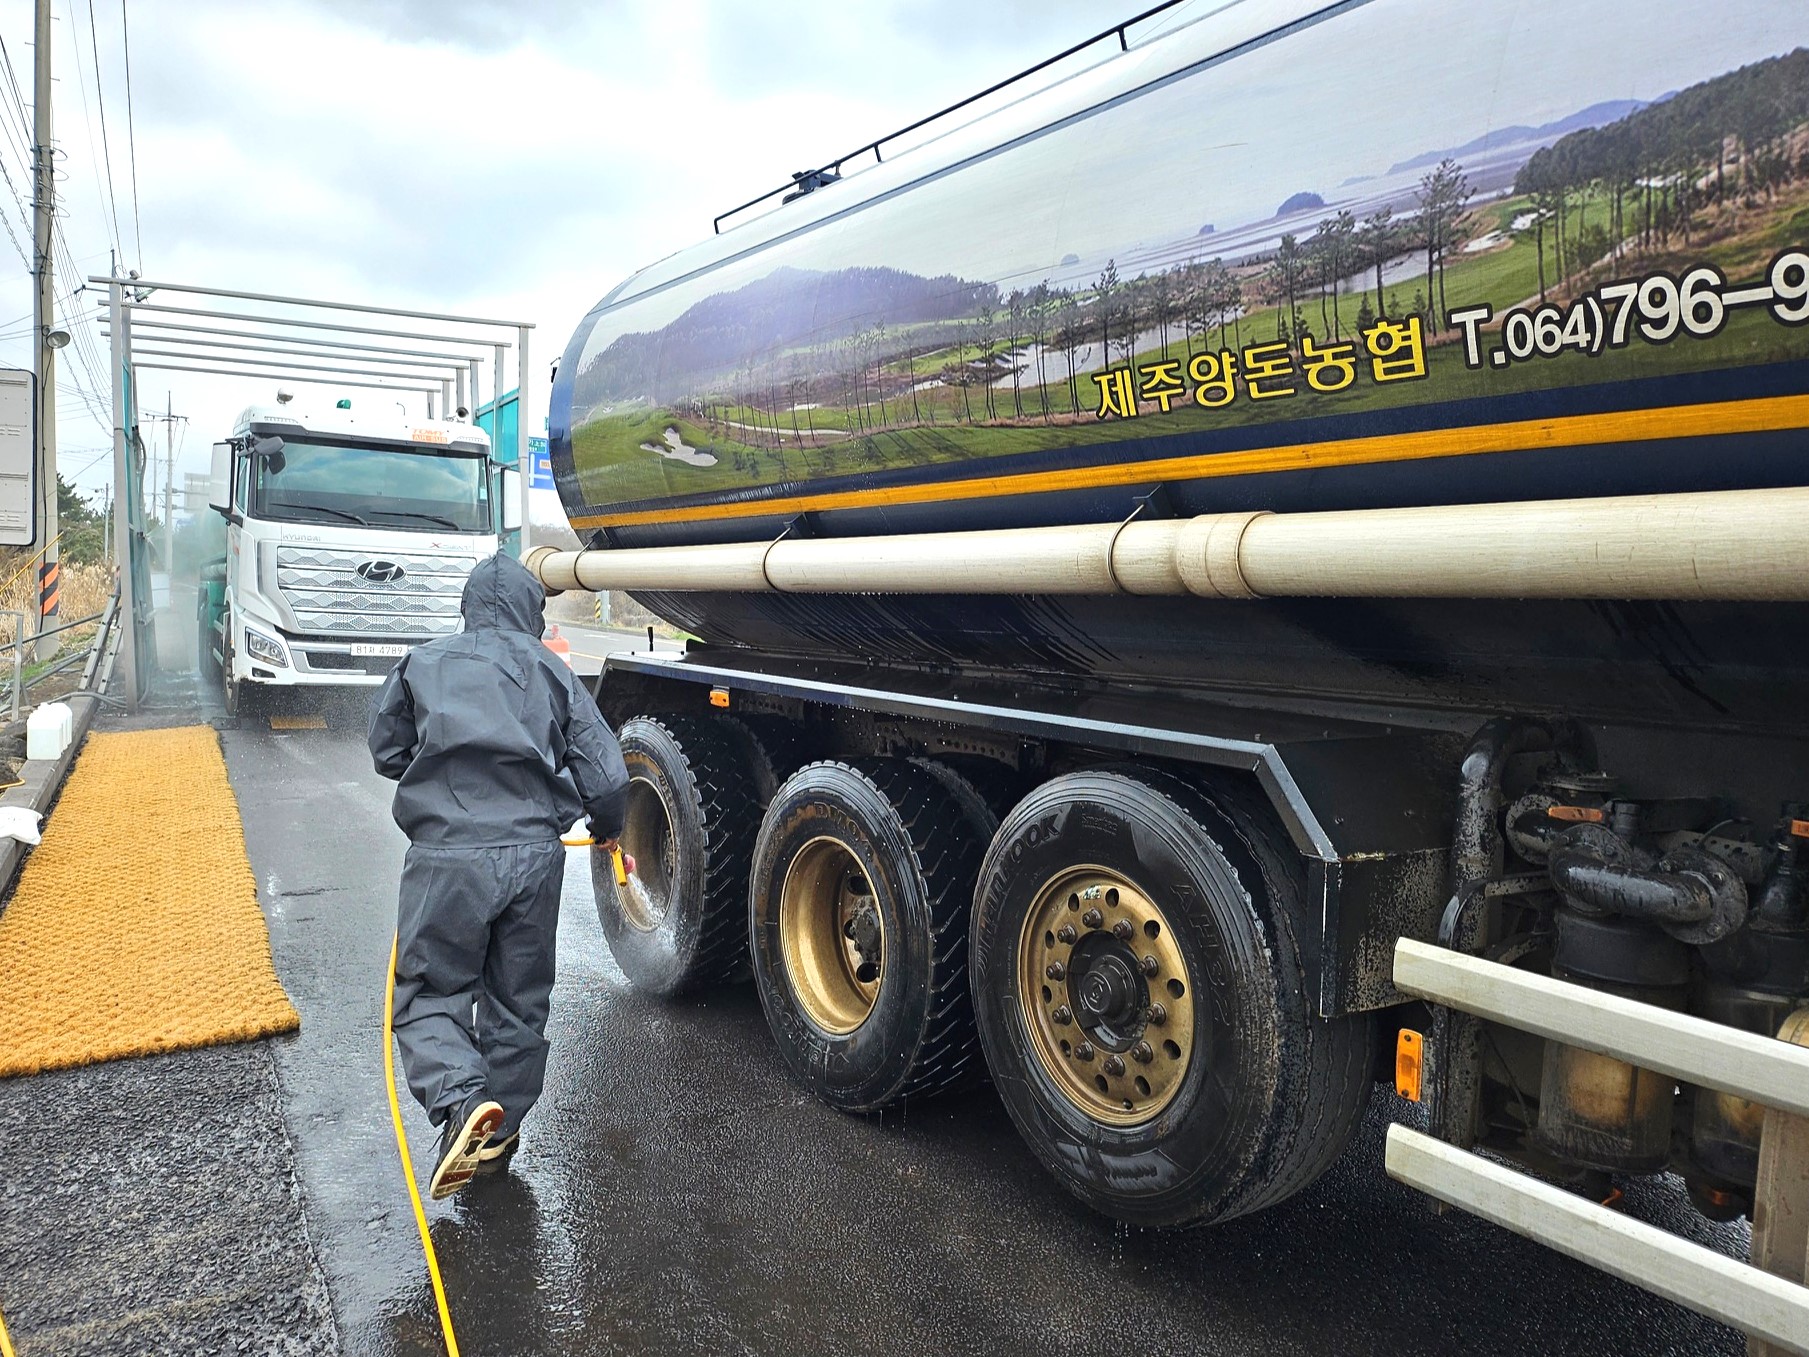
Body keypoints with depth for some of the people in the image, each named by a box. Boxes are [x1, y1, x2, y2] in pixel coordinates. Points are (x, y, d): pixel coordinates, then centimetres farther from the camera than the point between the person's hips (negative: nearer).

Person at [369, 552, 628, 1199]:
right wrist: (606, 829, 24)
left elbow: (387, 753, 17)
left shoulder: (423, 664, 8)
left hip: (446, 856, -1)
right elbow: (604, 774, 4)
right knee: (518, 1001, 17)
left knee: (429, 994, 11)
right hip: (532, 853, 2)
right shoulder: (551, 671, 9)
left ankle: (461, 1103, -14)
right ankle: (496, 1138, 28)